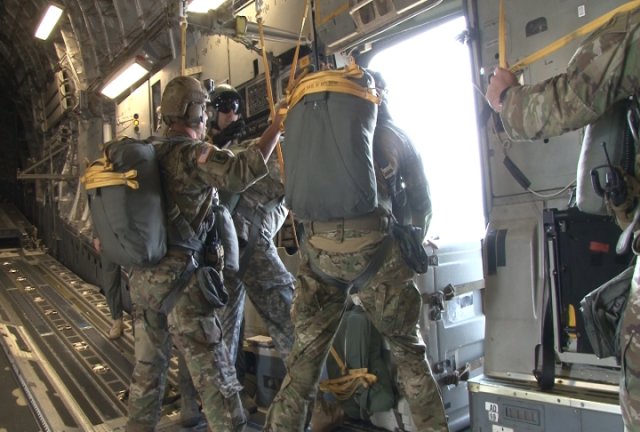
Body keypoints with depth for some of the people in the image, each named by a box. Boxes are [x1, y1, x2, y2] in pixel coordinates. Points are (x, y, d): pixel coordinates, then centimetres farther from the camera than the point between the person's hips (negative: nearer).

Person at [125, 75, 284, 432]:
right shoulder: (191, 152, -11)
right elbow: (240, 173, -27)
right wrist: (276, 128, -20)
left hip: (143, 275, 8)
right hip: (177, 275, -8)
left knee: (149, 366, 17)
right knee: (212, 369, -1)